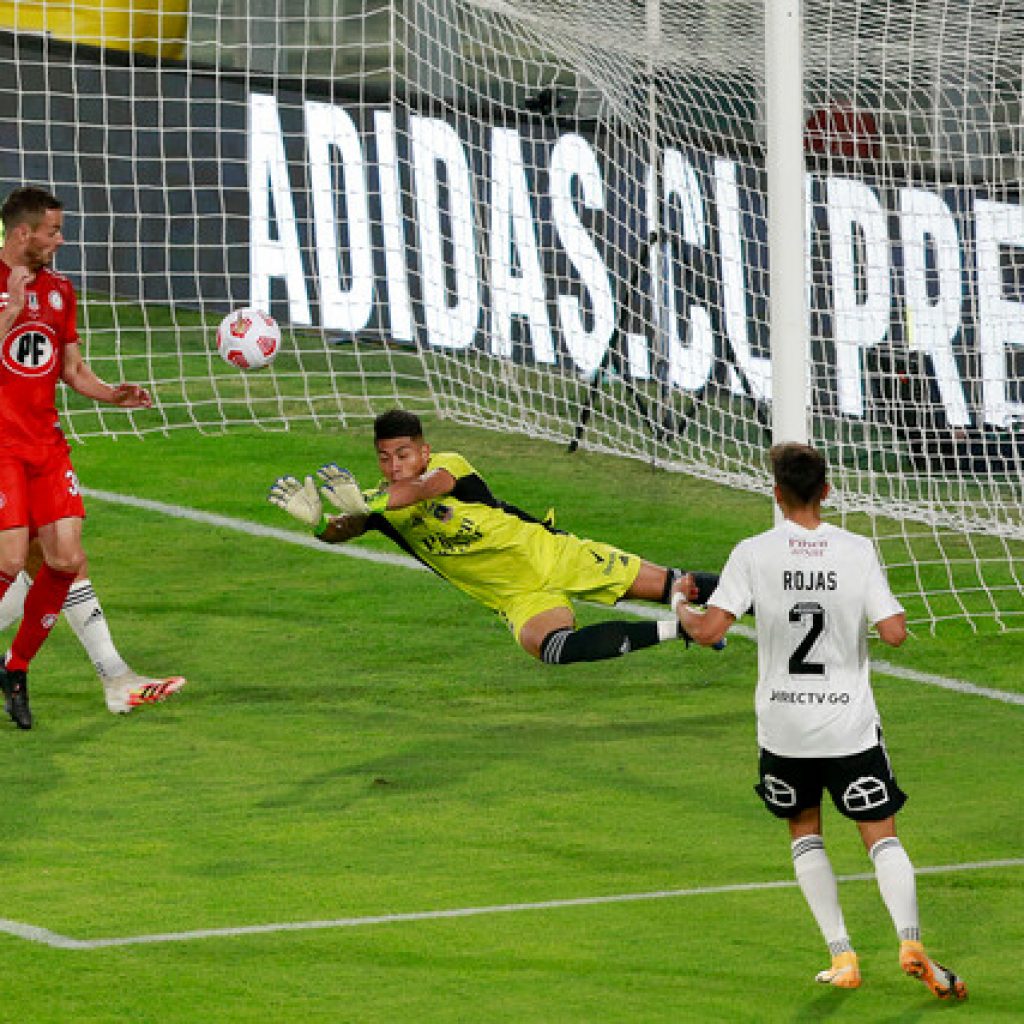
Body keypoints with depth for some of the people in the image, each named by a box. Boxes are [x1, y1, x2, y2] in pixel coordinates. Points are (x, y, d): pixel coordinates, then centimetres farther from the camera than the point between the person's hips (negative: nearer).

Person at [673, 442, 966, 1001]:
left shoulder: (753, 553, -9)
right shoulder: (857, 551, -8)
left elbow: (708, 630, -12)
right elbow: (894, 632, -11)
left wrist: (680, 606, 9)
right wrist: (886, 610, 11)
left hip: (784, 727, 1)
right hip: (850, 724, 0)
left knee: (804, 830, 20)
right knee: (881, 835, 4)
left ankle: (841, 954, 10)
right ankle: (910, 940, -20)